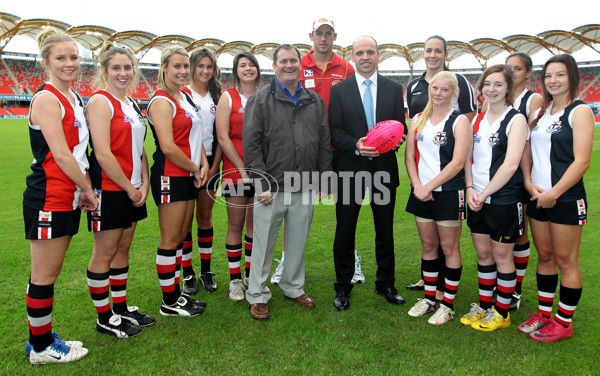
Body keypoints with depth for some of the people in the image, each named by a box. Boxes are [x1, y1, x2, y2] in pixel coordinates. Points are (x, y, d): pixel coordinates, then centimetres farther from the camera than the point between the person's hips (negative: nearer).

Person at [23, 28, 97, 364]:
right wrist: (88, 190, -8)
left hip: (69, 198, 8)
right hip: (48, 200, -8)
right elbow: (61, 155, -18)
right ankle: (41, 348, 18)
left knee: (52, 272, 16)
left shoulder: (74, 98, 14)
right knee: (44, 276, 3)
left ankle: (43, 338, 30)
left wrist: (85, 188, 5)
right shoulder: (46, 98, -12)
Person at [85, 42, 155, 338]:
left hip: (132, 189, 8)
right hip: (109, 189, -8)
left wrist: (144, 184, 3)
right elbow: (102, 153, -18)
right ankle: (104, 318, 17)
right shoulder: (100, 101, -11)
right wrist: (130, 188, -13)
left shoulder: (132, 105, 14)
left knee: (123, 248, 15)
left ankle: (121, 308, 29)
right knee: (104, 253, 3)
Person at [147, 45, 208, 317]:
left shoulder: (185, 97, 16)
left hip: (189, 177, 9)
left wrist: (203, 163, 4)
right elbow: (168, 147, -20)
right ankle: (169, 302, 13)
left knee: (180, 237, 14)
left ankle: (177, 294, 27)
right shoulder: (162, 102, -12)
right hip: (170, 177, -9)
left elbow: (194, 134, 20)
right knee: (170, 241, 0)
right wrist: (195, 169, -8)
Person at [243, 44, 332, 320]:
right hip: (271, 187, -3)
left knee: (298, 242, 14)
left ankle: (293, 287, 34)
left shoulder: (315, 101, 12)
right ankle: (257, 295, 21)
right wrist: (261, 182, -12)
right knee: (264, 243, 5)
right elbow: (251, 144, -6)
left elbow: (324, 144, 14)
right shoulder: (261, 99, -1)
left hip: (305, 188, 4)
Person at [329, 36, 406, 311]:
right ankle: (343, 288, 23)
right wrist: (356, 145, -21)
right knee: (345, 232, 6)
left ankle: (386, 284, 30)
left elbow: (401, 128, 6)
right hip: (349, 170, -1)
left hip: (384, 169, 2)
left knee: (385, 231, 12)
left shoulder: (394, 89, 7)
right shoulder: (339, 90, 2)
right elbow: (334, 131, -3)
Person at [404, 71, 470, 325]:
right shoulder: (418, 120, 10)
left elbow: (458, 163, -13)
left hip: (449, 193, -4)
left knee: (449, 248, 4)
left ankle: (448, 304, 16)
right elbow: (410, 156, 7)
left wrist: (429, 186, -15)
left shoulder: (459, 121, -5)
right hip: (421, 192, 5)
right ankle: (429, 298, 26)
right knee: (428, 246, 13)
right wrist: (417, 185, -7)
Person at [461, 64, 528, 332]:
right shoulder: (478, 119, 10)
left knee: (501, 256, 6)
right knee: (483, 253, 13)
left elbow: (510, 164, -16)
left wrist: (485, 193, -14)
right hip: (477, 199, 6)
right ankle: (484, 306, 28)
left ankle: (501, 313, 21)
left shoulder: (516, 120, -8)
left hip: (504, 199, -5)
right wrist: (470, 189, -4)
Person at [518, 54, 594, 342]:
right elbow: (527, 151, 12)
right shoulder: (541, 112, 13)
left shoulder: (579, 111, -6)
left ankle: (563, 322, 17)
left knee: (565, 261, 3)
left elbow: (582, 161, -14)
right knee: (544, 256, 14)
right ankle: (544, 314, 27)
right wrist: (529, 183, -4)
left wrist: (554, 193, -16)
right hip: (538, 196, 6)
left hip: (566, 198, -6)